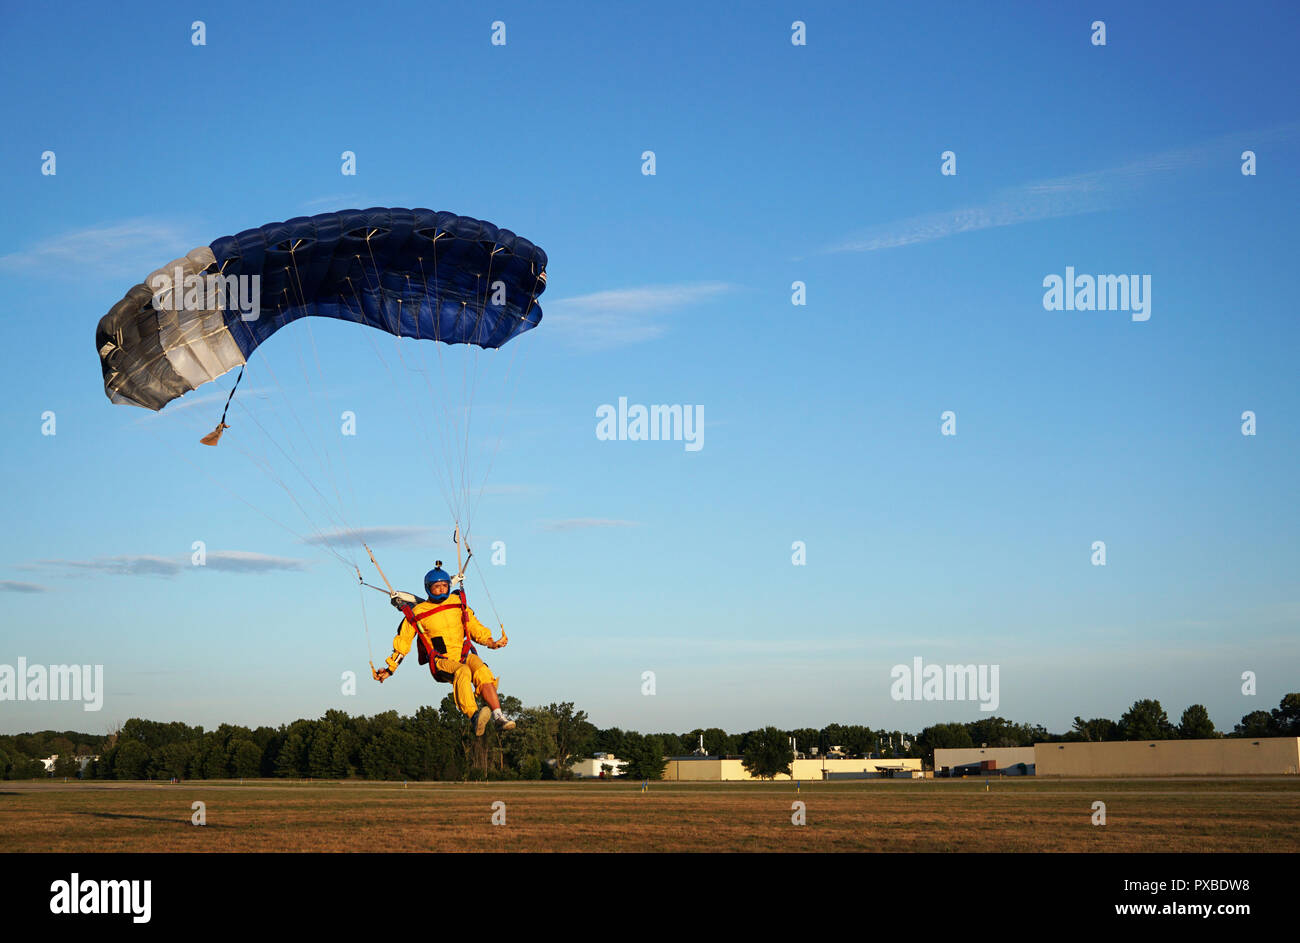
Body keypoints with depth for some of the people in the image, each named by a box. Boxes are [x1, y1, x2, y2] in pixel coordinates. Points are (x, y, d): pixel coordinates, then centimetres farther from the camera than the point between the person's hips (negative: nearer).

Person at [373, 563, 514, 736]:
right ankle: (475, 718, -56)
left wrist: (490, 642, 9)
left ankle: (498, 717, -39)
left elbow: (474, 627, 23)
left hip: (465, 655, 3)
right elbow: (403, 642, 11)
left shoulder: (457, 602, 12)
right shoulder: (417, 613, 4)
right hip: (440, 662, -3)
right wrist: (389, 669, 7)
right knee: (462, 671, -37)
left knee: (482, 671, -32)